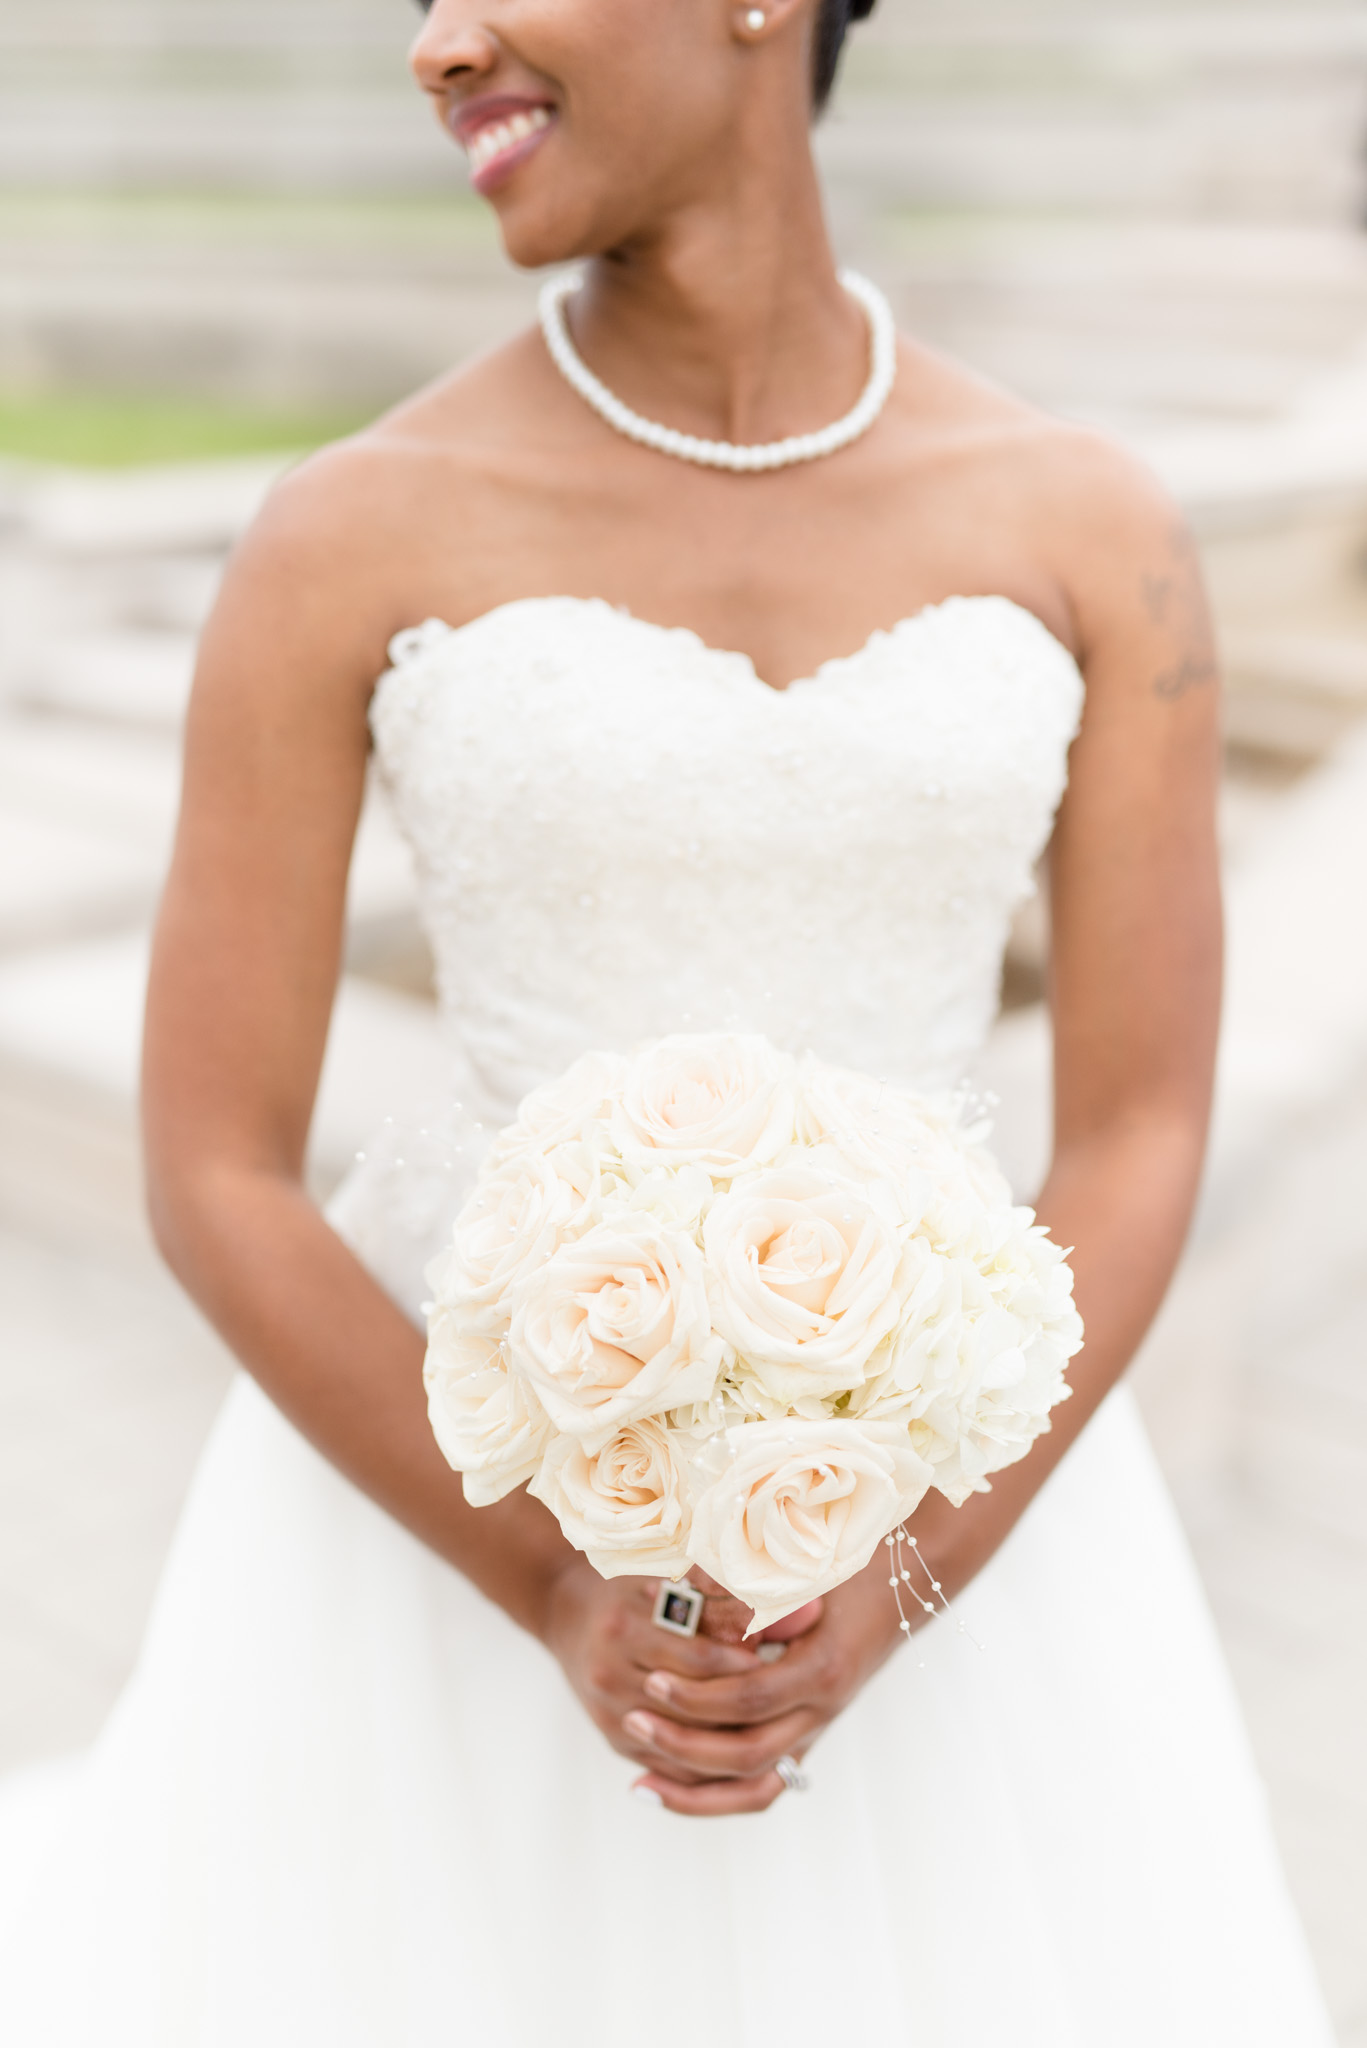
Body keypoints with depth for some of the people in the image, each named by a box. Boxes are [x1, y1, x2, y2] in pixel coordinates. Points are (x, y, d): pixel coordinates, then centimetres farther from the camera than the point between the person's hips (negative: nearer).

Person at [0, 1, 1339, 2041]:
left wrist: (882, 1602, -17)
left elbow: (1145, 1152, -5)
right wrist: (562, 1611, -18)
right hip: (458, 1485, -1)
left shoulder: (1095, 534, -5)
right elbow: (212, 1182, -10)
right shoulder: (344, 542, -10)